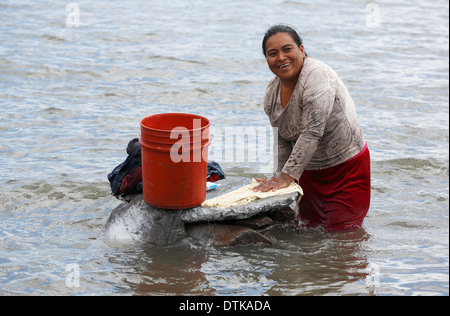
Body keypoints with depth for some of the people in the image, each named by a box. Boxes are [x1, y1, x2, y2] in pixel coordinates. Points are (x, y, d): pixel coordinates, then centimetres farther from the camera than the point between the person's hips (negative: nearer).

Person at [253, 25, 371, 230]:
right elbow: (284, 141, 9)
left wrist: (286, 176, -29)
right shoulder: (272, 92, 1)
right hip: (309, 170, 7)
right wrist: (279, 177, -1)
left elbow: (312, 133, -29)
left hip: (346, 167, -7)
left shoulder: (317, 75, -23)